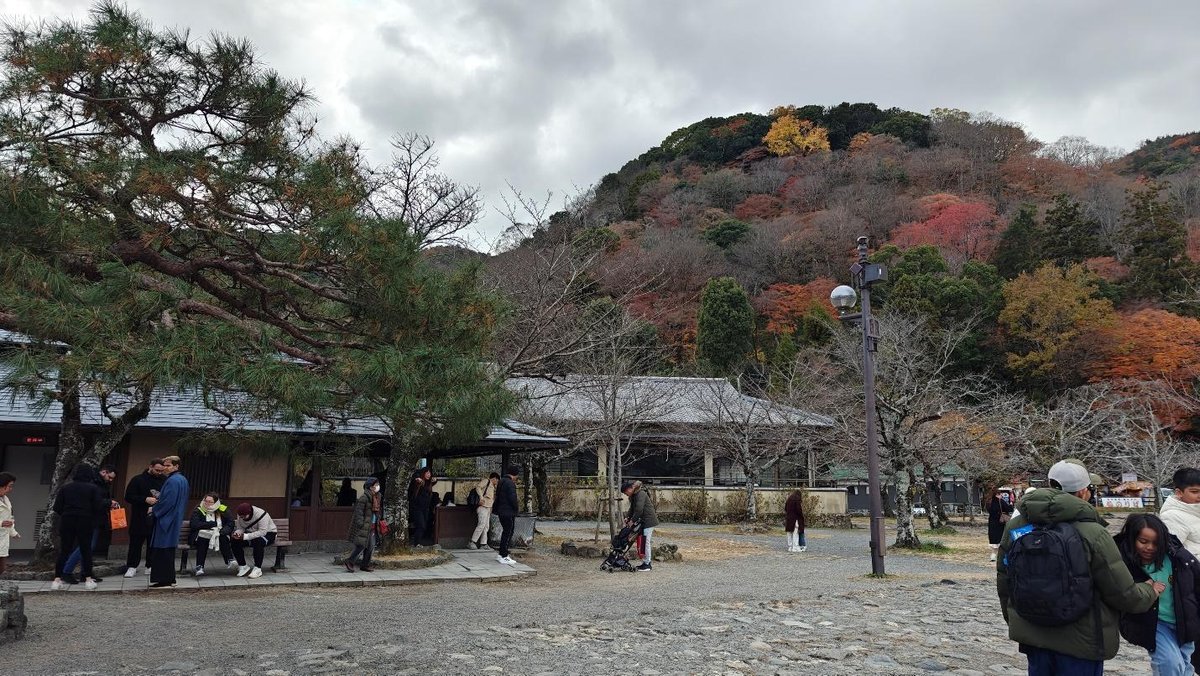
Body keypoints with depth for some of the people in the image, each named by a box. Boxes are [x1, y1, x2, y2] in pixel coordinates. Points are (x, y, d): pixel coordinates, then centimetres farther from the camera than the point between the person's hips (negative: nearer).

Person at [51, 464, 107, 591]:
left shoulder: (65, 488, 5)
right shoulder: (93, 488, -4)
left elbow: (57, 508, 3)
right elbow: (99, 507, -10)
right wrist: (108, 503, 9)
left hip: (66, 523, 2)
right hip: (86, 523, -2)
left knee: (64, 551, 8)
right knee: (86, 550, 7)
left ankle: (57, 579, 5)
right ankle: (88, 579, 8)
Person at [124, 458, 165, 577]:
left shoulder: (165, 480, 5)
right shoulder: (138, 480, 0)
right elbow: (128, 497, -4)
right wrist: (145, 499, -16)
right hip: (139, 518, -2)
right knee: (136, 543, 3)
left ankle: (150, 566, 15)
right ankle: (132, 566, 13)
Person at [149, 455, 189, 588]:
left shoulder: (172, 481, -17)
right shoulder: (183, 479, 14)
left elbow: (168, 502, -22)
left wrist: (154, 509, -8)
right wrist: (160, 496, 12)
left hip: (166, 520, -10)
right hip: (176, 520, 10)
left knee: (162, 550, -5)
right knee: (169, 550, 14)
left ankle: (164, 580, -2)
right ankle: (170, 579, 18)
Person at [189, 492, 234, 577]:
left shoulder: (222, 510, 6)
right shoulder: (198, 510, 0)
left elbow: (231, 523, 1)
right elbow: (194, 525, -14)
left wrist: (222, 531, -19)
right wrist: (213, 524, -17)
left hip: (219, 536, 1)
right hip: (202, 536, -1)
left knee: (223, 538, -30)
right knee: (202, 540, -33)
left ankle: (229, 561, -26)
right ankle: (199, 567, -33)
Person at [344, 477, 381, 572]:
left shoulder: (378, 497, 11)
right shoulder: (364, 498, -15)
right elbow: (359, 511, -16)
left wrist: (378, 522, 16)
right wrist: (360, 524, -19)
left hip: (372, 526, 8)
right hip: (364, 526, -8)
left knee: (371, 546, 8)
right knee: (362, 545, -8)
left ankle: (366, 565, 17)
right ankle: (350, 561, 8)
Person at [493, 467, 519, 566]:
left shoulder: (501, 482, 15)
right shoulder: (510, 483, -17)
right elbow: (512, 498, -21)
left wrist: (495, 509, 26)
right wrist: (516, 508, -6)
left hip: (501, 512, 10)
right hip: (508, 512, -10)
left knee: (505, 532, 18)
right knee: (508, 533, -5)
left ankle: (501, 554, 23)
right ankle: (504, 557, -3)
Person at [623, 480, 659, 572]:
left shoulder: (641, 494, -18)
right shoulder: (633, 496, 13)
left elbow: (639, 510, -24)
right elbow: (632, 509, 18)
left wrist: (632, 520, -17)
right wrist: (627, 517, 2)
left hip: (648, 520, -10)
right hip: (643, 521, 10)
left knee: (646, 542, -7)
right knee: (642, 541, 10)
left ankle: (647, 564, -2)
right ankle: (645, 562, 16)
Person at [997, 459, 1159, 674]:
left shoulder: (1015, 526, -3)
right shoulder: (1093, 534, -19)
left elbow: (1003, 582, 7)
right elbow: (1124, 594, -11)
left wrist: (1014, 621, 23)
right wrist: (1150, 592, 13)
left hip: (1032, 634, 5)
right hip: (1081, 641, -4)